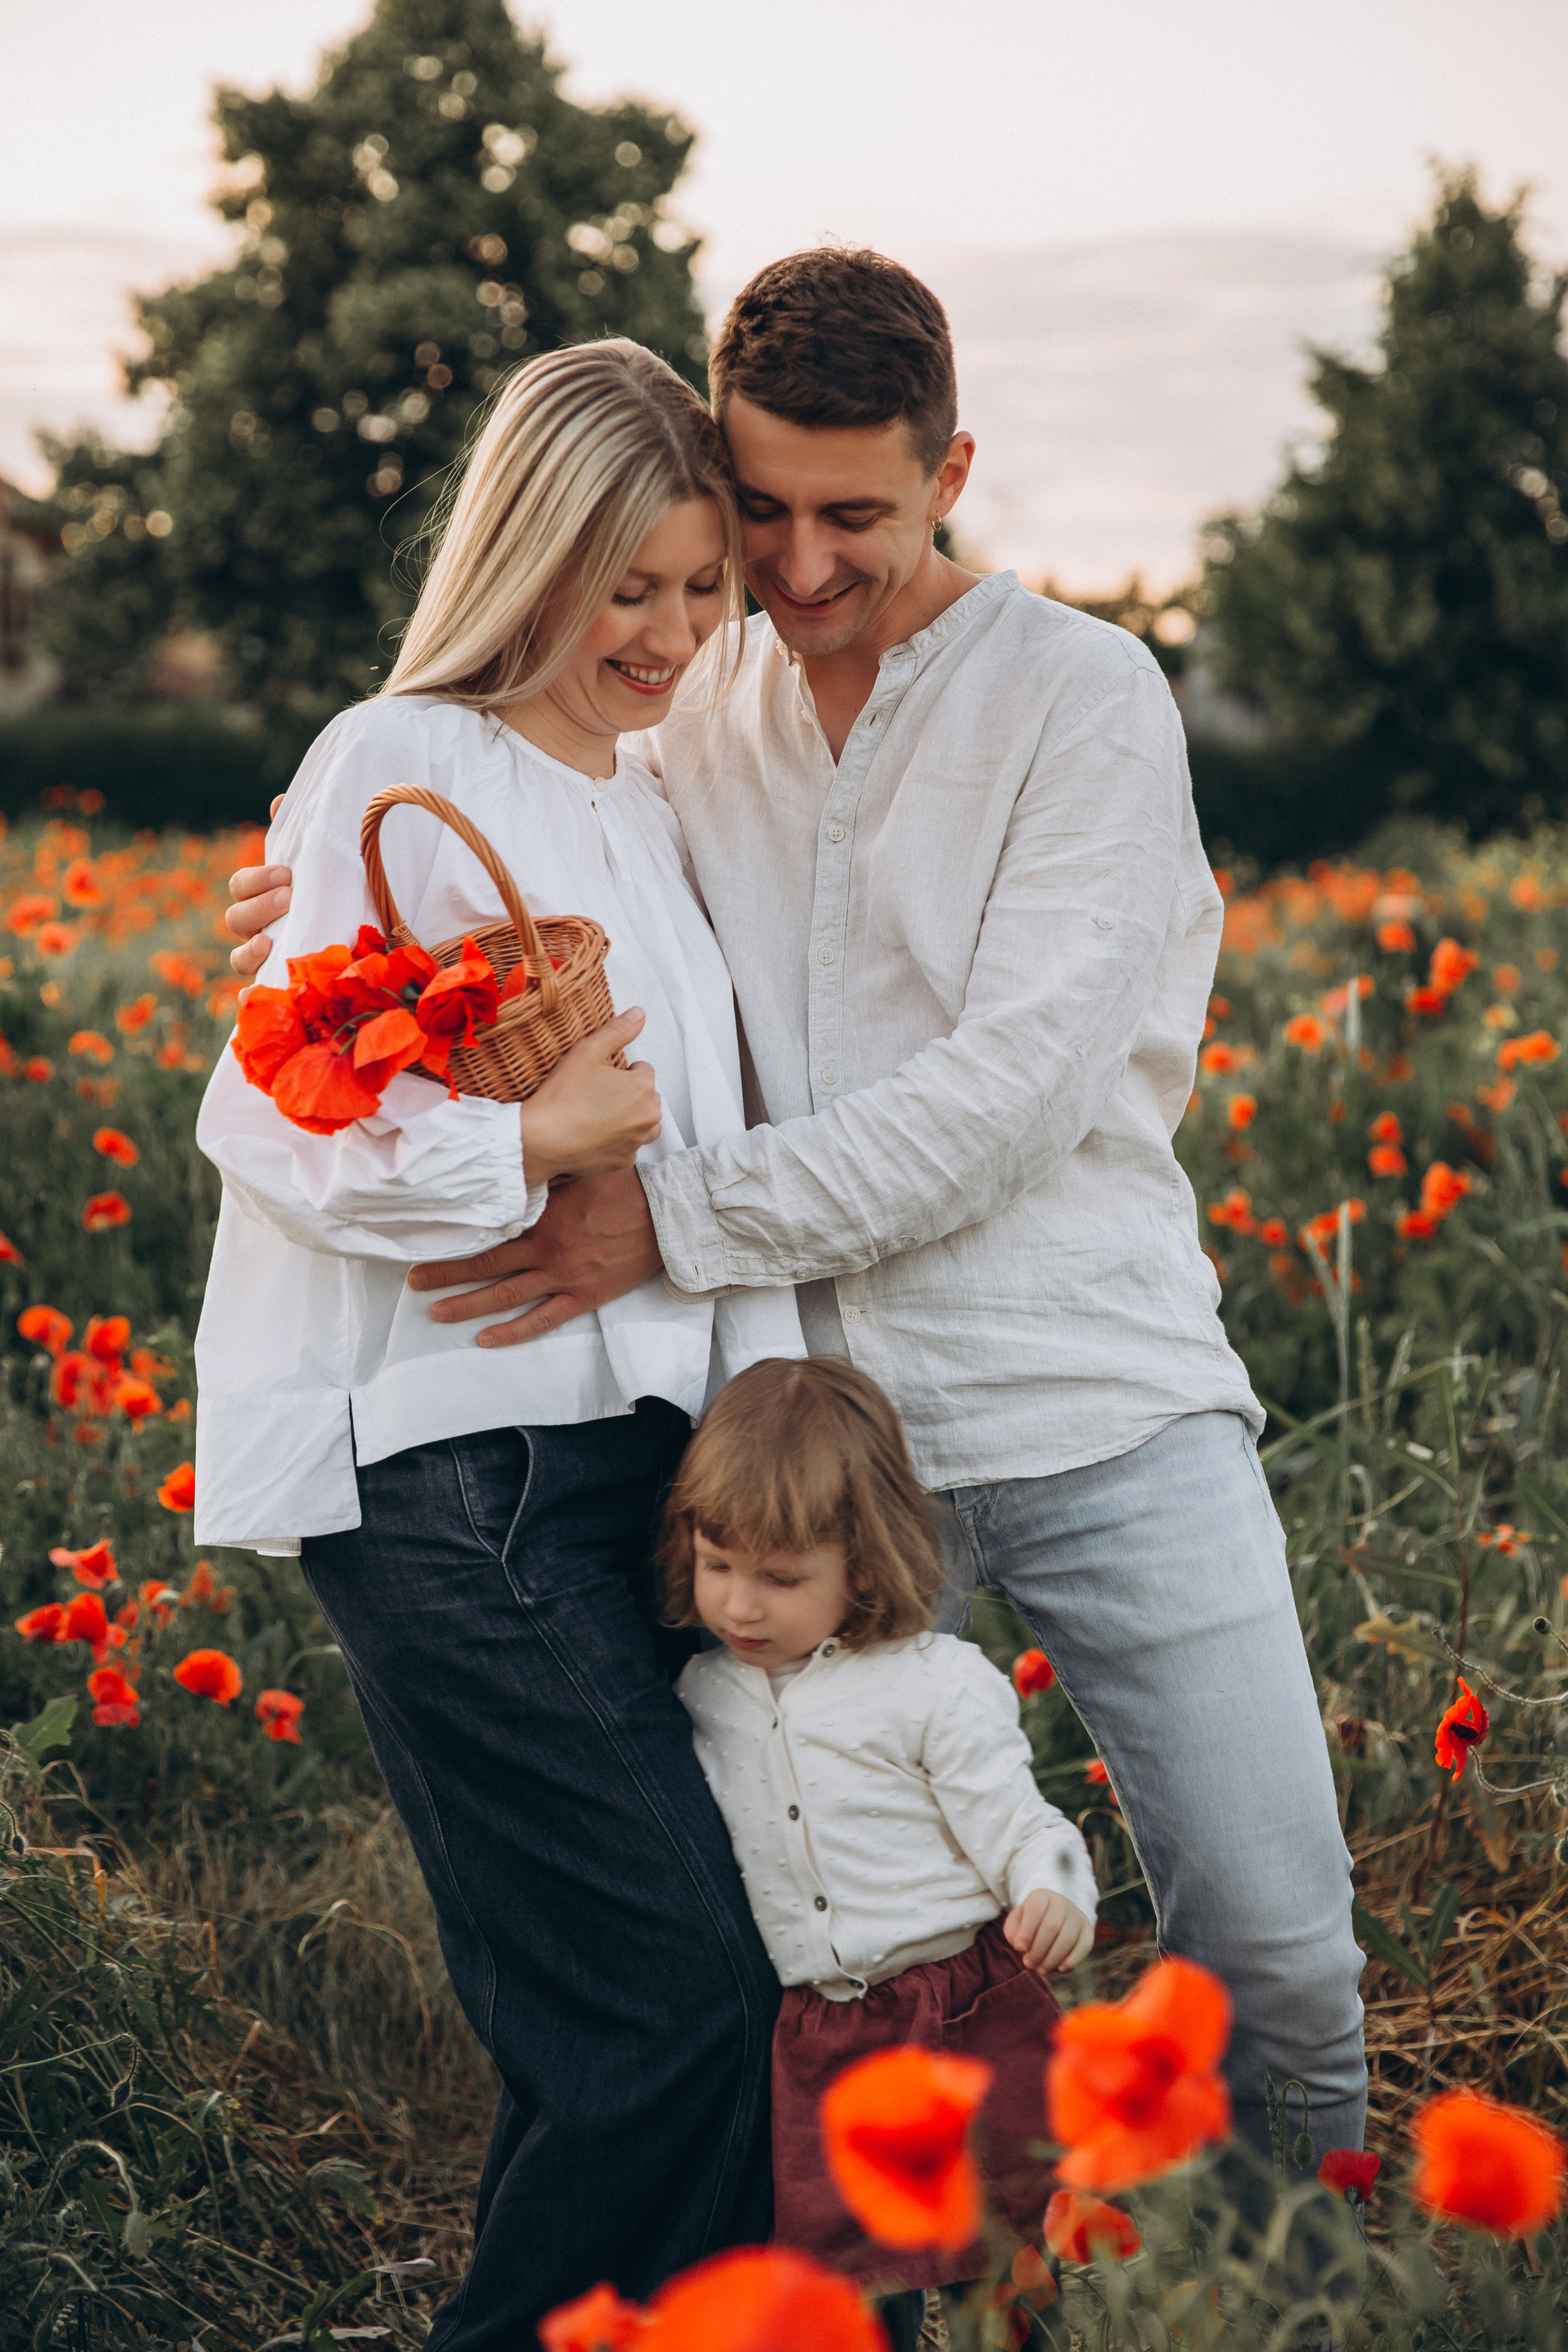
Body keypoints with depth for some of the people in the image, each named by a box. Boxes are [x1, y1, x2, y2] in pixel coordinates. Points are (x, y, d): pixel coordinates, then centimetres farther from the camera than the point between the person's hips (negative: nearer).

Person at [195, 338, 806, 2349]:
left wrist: (771, 1402, 18)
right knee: (677, 2011, -10)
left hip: (626, 1457, 8)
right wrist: (534, 1140, -16)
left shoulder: (647, 807, 20)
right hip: (454, 1474, -8)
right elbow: (275, 1121, -13)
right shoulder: (401, 771, -5)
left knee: (628, 2027, 8)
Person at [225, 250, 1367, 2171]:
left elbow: (1008, 1091, -15)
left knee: (1273, 1939, -2)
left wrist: (675, 1225, -19)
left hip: (1100, 1411, -3)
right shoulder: (690, 734, 11)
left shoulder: (1084, 697, -5)